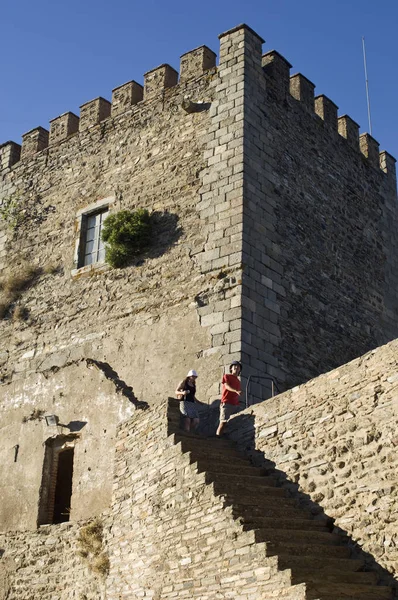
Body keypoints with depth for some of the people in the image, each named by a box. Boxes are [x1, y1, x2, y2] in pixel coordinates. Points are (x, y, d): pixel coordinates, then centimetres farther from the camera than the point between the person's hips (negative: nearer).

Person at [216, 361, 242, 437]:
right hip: (226, 403, -5)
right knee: (223, 422, -15)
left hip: (235, 405, 5)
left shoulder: (238, 381, 27)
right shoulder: (226, 376, 11)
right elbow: (227, 386, -8)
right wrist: (236, 391, -26)